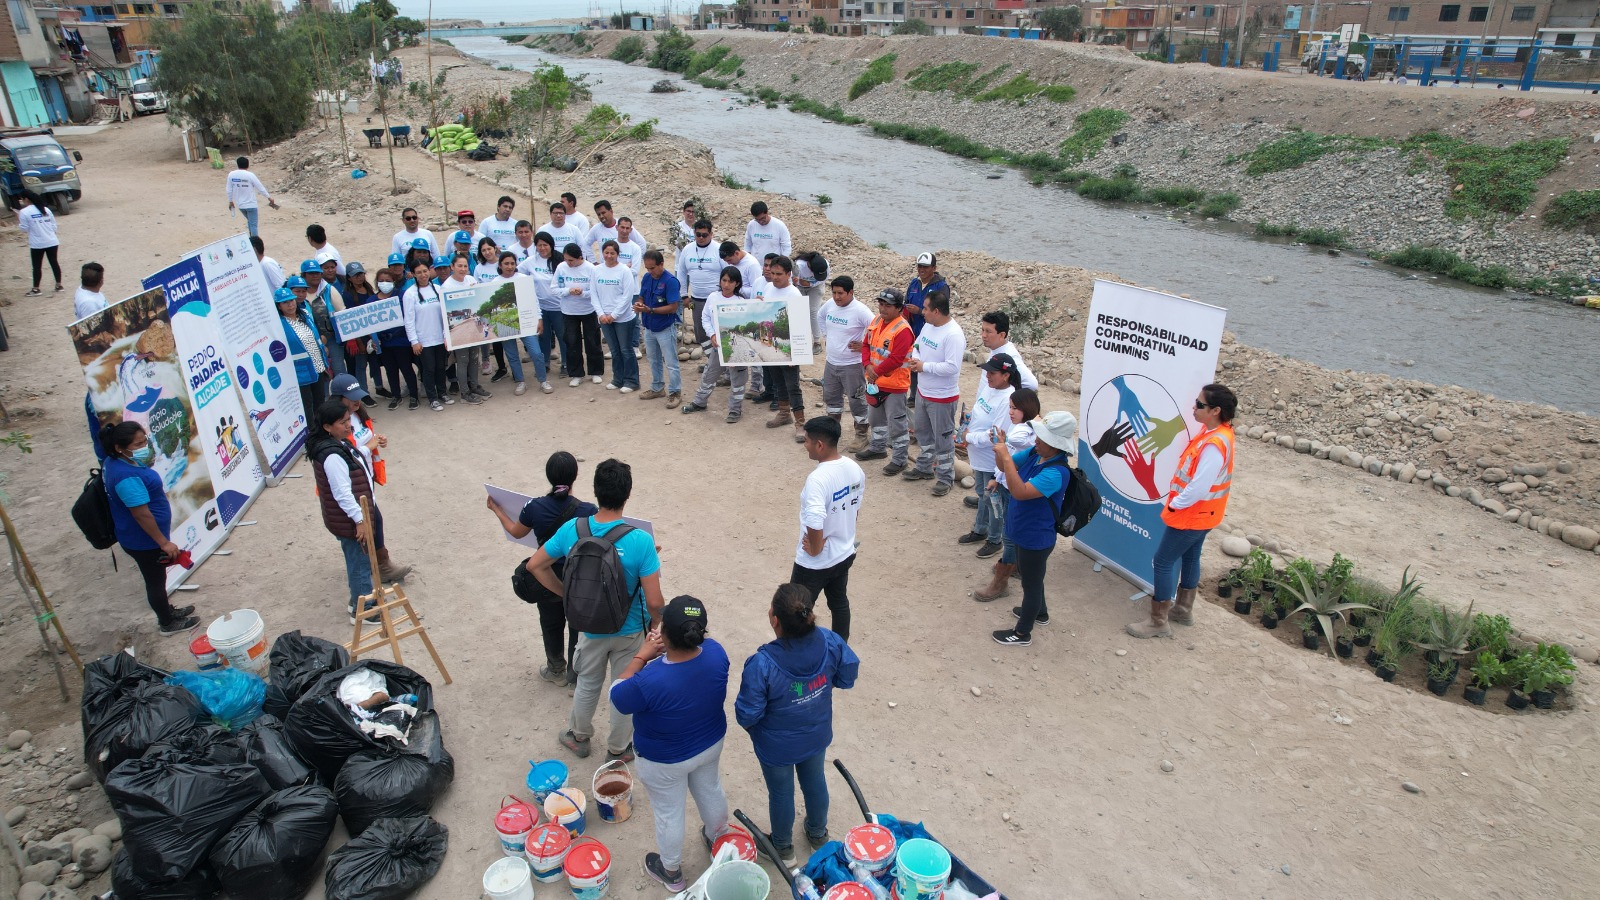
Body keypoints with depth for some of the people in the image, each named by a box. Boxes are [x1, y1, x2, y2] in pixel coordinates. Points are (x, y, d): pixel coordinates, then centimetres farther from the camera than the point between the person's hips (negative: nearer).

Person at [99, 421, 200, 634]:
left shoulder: (115, 462, 0)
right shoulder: (127, 477, -33)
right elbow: (141, 514, -30)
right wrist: (164, 542, -23)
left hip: (139, 537, 10)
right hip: (144, 541, -10)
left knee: (156, 577, 27)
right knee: (156, 581, 11)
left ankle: (167, 611, 46)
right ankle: (168, 623, 29)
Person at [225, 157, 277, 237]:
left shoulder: (231, 175, -2)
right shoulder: (250, 175, -16)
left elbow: (229, 190, 5)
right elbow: (261, 188, -9)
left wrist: (230, 201, 19)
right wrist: (269, 197, 5)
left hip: (239, 204, 5)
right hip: (251, 204, -5)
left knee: (250, 222, 24)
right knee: (253, 225, -1)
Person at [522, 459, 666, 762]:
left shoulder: (571, 529, -18)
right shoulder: (640, 541, -30)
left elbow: (535, 566, -4)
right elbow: (654, 601, -26)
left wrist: (567, 594, 5)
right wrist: (657, 625, -5)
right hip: (630, 632, -3)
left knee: (588, 684, 28)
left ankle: (579, 737, 50)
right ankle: (617, 750, 40)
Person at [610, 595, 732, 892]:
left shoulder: (649, 682, -42)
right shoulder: (716, 652, -26)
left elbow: (617, 697, -19)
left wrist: (642, 656, -16)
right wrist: (667, 649, -14)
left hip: (665, 761, -5)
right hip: (711, 744, 5)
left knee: (669, 814, 22)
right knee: (710, 790, 32)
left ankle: (671, 871, 49)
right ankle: (717, 839, 60)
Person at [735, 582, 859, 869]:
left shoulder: (762, 665, -39)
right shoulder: (829, 642, -28)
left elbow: (746, 715, -28)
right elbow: (848, 676, -9)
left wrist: (750, 726, -4)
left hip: (777, 746, -3)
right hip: (817, 736, 4)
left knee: (781, 793, 24)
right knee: (815, 781, 31)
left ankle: (783, 848, 51)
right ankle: (818, 834, 58)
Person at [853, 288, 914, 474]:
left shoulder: (902, 330, -22)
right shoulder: (876, 320, 4)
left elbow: (896, 359, -26)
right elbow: (866, 344, 7)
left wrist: (877, 372, -17)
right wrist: (868, 366, -9)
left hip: (894, 384, -9)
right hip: (875, 381, 9)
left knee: (896, 423, 1)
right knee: (875, 417, 25)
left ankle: (899, 460, 13)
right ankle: (878, 448, 45)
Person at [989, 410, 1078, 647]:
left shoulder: (1057, 472, -33)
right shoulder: (1034, 454, -7)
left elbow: (1020, 492, -42)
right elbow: (1004, 466, 3)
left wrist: (1006, 456, -43)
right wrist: (1000, 447, -18)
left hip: (1035, 540, -9)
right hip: (1024, 533, 9)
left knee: (1031, 583, 12)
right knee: (1031, 577, 30)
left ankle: (1022, 633, 31)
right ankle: (1040, 612, 55)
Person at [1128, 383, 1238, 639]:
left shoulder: (1214, 444, -30)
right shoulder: (1216, 431, 0)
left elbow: (1198, 489, -30)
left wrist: (1173, 505, -16)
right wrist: (1175, 500, 12)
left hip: (1192, 514, -10)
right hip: (1200, 513, 10)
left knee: (1162, 562, -1)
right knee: (1189, 558, 22)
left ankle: (1158, 623, 8)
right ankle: (1183, 609, 38)